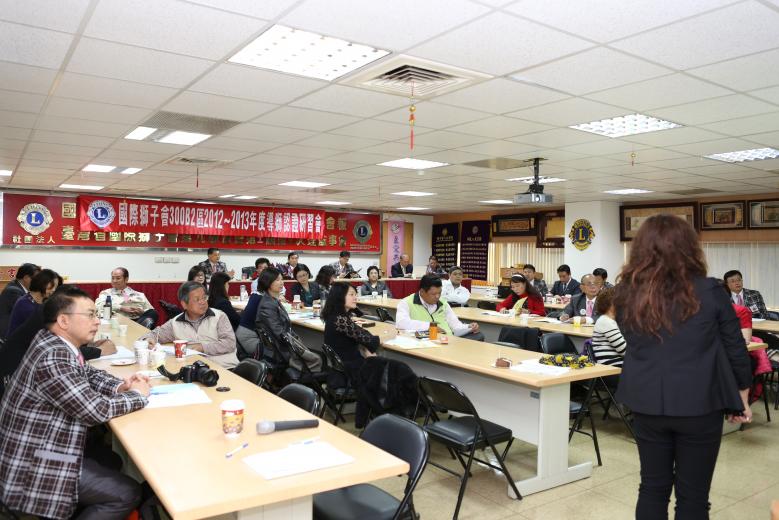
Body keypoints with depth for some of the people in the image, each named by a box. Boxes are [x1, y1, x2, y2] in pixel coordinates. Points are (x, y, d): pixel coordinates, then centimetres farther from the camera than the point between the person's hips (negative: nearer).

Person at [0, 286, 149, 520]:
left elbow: (88, 374, 17)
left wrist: (120, 386, -3)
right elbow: (95, 410, -26)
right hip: (34, 468, -10)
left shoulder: (56, 344, 3)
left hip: (41, 450, 10)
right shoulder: (52, 357, -27)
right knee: (128, 493, -7)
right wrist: (137, 395, -10)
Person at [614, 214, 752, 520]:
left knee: (653, 486, 15)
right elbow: (736, 350, 0)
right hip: (700, 403, -2)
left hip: (646, 403, 2)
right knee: (693, 494, 11)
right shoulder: (709, 292, -10)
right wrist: (742, 399, 11)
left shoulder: (626, 294, -3)